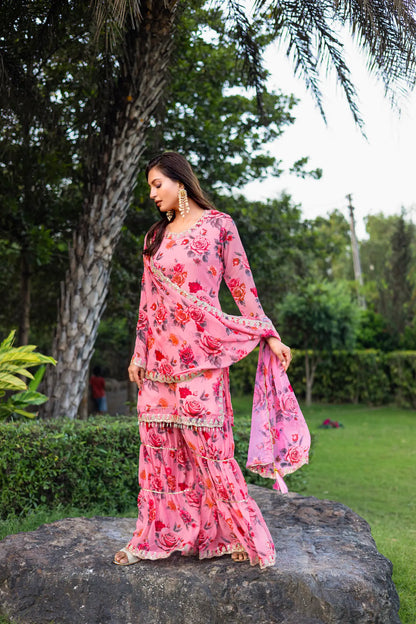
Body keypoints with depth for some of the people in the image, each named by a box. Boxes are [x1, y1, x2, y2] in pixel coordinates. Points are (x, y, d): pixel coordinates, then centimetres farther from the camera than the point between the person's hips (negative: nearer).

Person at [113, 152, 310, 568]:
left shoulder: (218, 225, 2)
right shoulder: (155, 236, 16)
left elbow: (241, 285, 1)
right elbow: (148, 299, 16)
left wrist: (269, 336, -6)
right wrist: (138, 354, 14)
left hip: (201, 353, -5)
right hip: (159, 355, 5)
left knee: (208, 443, -6)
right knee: (157, 444, 6)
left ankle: (243, 535, 7)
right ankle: (155, 536, 18)